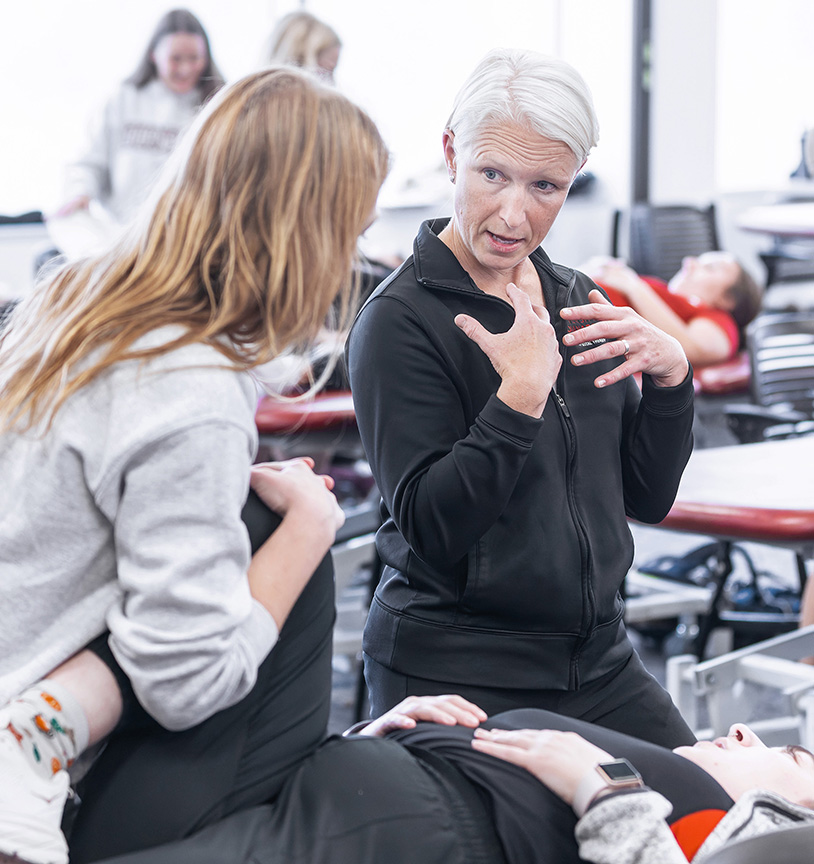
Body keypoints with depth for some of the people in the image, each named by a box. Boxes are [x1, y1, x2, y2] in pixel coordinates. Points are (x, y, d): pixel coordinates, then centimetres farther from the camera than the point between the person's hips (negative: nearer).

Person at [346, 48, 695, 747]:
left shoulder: (576, 302, 7)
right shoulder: (399, 320, -13)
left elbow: (649, 498, 7)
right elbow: (430, 530, -19)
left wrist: (670, 376, -9)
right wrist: (521, 396, -28)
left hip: (597, 659, 6)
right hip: (452, 676, -6)